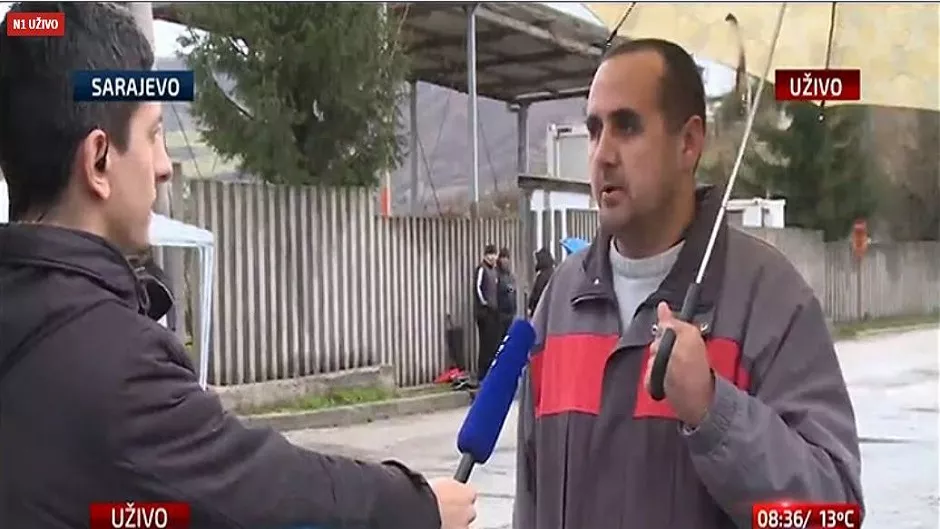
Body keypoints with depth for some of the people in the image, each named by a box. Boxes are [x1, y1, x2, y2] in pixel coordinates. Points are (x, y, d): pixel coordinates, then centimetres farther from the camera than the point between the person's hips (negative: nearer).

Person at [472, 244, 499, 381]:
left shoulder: (493, 269, 16)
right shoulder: (481, 268, -9)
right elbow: (477, 287, -17)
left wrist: (494, 305, 11)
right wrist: (484, 303, -13)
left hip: (492, 311, 8)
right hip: (484, 311, -8)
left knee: (493, 342, 10)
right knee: (486, 342, -7)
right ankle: (483, 373, -2)